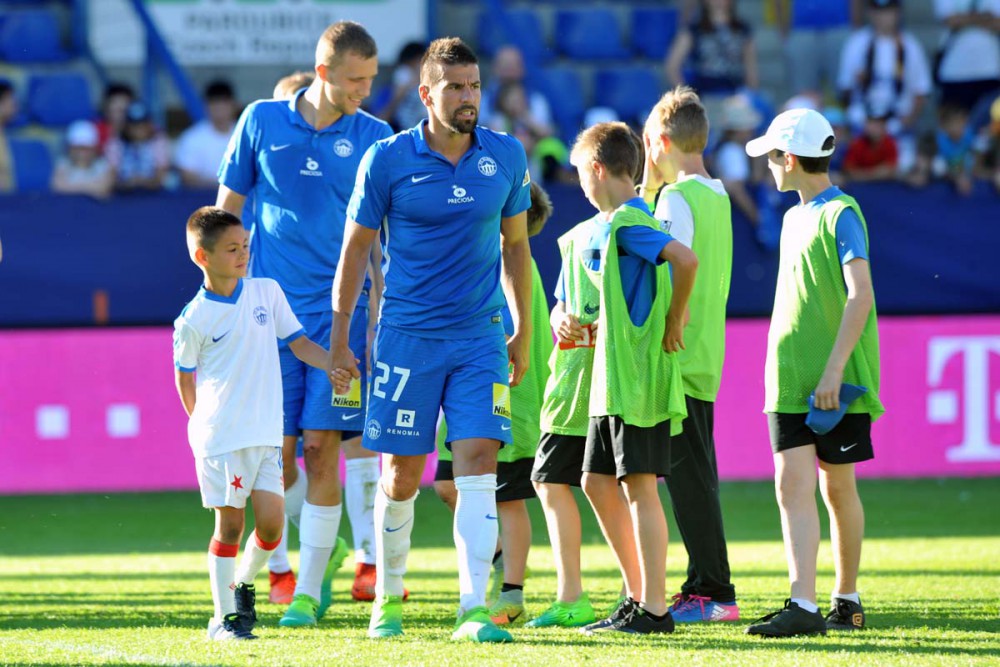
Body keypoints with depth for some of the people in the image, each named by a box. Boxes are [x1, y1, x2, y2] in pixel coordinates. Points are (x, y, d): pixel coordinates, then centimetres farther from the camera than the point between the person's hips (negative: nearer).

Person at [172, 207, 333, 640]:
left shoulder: (267, 292, 5)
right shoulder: (194, 319, -7)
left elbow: (297, 341, 9)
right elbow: (184, 376, 5)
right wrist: (203, 423, 3)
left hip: (266, 432, 4)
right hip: (221, 437, -4)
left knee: (271, 520, -3)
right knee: (230, 523, -2)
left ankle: (243, 583, 25)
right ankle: (225, 616, 8)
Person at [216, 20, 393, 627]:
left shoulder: (374, 137, 3)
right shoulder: (261, 121, 4)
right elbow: (228, 208, 12)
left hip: (341, 309, -1)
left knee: (321, 447, -6)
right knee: (276, 452, -2)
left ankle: (308, 590, 1)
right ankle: (325, 547, 24)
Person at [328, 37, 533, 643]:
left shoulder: (506, 157, 2)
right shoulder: (387, 160, -5)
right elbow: (356, 249, 3)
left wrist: (523, 332, 14)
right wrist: (340, 340, 3)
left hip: (480, 336, 1)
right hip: (406, 336, -1)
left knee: (479, 465, -10)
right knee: (401, 477, 4)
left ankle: (474, 610, -12)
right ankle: (389, 595, 24)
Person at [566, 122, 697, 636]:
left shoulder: (627, 222, -14)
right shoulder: (610, 225, 16)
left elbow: (685, 260, -28)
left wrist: (673, 325, -19)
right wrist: (591, 327, 18)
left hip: (639, 378, -10)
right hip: (613, 380, 10)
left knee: (638, 485, -7)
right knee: (598, 481, 13)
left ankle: (653, 609, -4)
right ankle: (638, 596, 18)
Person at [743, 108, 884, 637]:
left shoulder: (841, 215, -10)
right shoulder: (794, 218, 16)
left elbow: (860, 296, -18)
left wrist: (833, 370, -24)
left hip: (836, 383, -7)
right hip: (791, 381, 7)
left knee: (836, 488, 3)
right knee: (793, 485, -5)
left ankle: (847, 602, 16)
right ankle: (802, 606, -12)